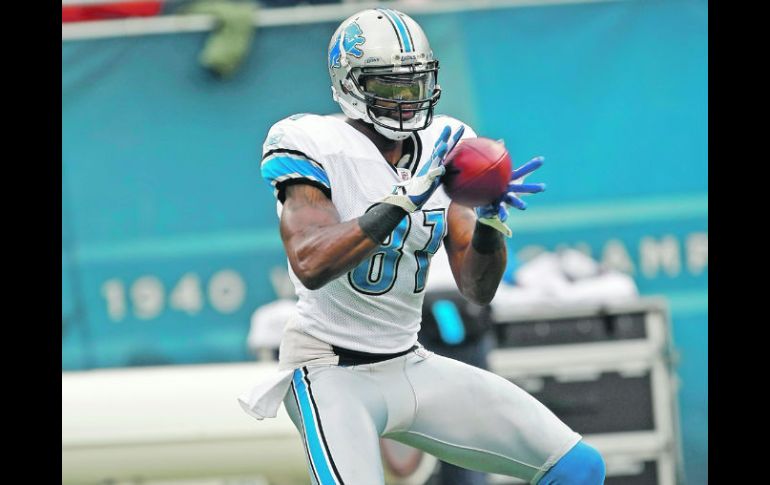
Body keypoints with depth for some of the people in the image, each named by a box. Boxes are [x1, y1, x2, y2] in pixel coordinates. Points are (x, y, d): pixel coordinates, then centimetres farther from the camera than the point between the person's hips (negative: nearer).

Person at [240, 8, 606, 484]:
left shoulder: (442, 150, 6)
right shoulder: (316, 147, -11)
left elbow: (478, 289, 3)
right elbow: (309, 264, -28)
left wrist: (489, 220, -17)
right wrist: (404, 199, -31)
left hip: (412, 368, 6)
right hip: (333, 373, -6)